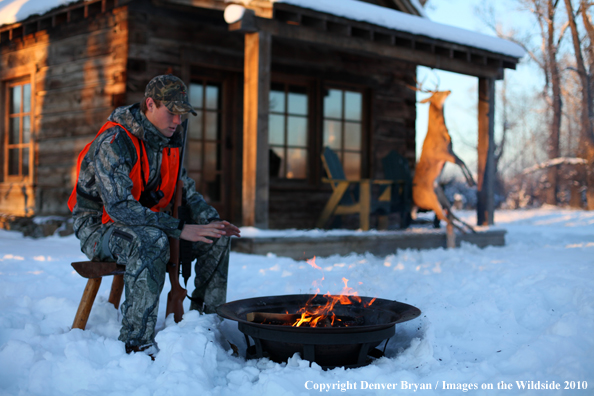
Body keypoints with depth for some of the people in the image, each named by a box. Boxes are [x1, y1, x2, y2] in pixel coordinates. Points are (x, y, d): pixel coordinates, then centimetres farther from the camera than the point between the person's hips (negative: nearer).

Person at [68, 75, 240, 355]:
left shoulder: (168, 142, 4)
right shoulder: (114, 142, -24)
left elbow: (186, 190, 12)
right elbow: (120, 207, -32)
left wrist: (212, 220, -9)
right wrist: (180, 229, -34)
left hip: (145, 221, 8)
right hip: (98, 226, -8)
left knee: (216, 238, -6)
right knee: (151, 240, -40)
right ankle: (136, 343, -35)